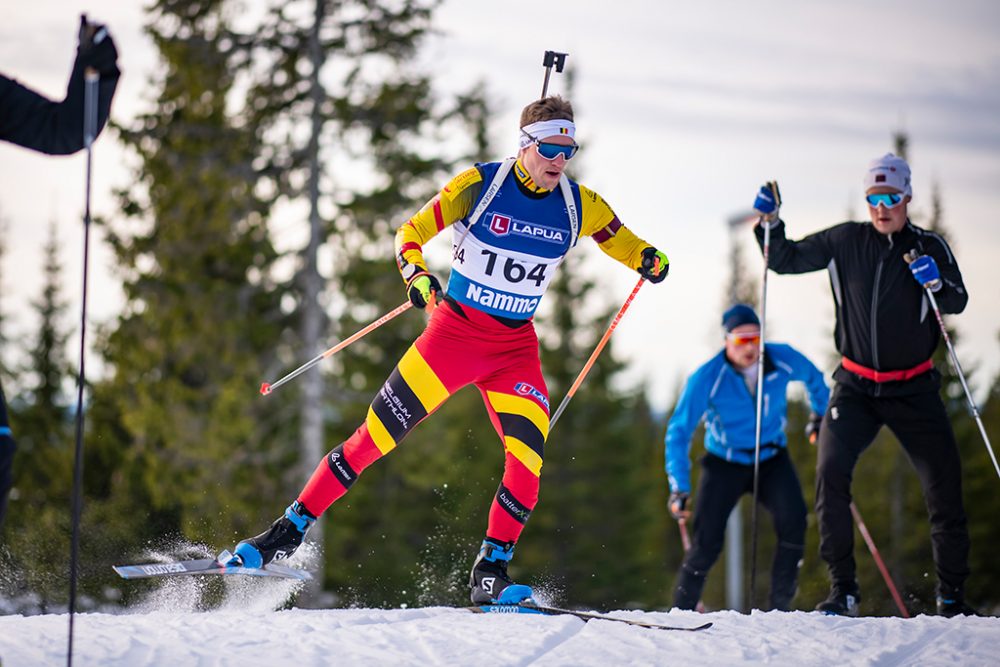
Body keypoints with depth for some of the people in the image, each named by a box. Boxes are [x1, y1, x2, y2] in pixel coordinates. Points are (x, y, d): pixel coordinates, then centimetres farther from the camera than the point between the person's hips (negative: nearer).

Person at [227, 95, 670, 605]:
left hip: (516, 346, 3)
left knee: (528, 456, -17)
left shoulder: (579, 206, 0)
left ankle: (489, 572, -3)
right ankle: (288, 532, 2)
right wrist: (416, 275, -30)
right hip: (455, 329, -3)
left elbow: (617, 238, 18)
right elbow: (410, 234, -10)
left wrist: (646, 259, -4)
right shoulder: (479, 185, -10)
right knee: (377, 434, -7)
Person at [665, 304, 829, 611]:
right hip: (725, 463, -2)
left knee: (793, 520, -24)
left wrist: (820, 415, 24)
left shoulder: (784, 359, -13)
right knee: (707, 543, -15)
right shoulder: (706, 378, -20)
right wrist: (679, 487, -20)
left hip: (772, 461, 2)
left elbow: (814, 379, 12)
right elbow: (679, 432, -14)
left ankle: (780, 607, -15)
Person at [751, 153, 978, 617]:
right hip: (856, 386, 0)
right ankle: (842, 588, -11)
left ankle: (952, 594, 12)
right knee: (830, 473, -18)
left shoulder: (929, 247, -2)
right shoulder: (846, 242, 1)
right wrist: (770, 223, -6)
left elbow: (957, 303, -10)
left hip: (913, 389, 0)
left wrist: (936, 283, -30)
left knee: (944, 484, -2)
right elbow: (787, 260, 9)